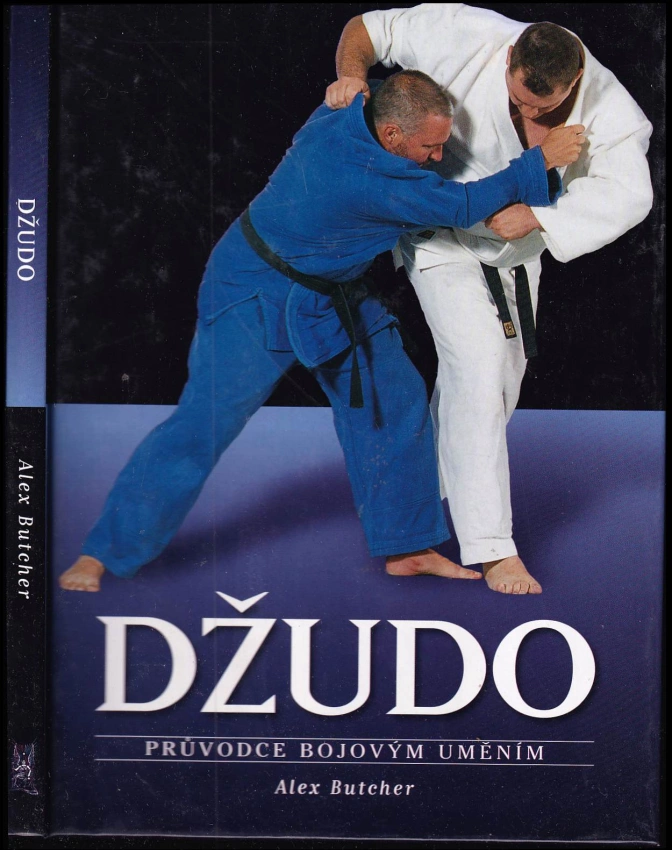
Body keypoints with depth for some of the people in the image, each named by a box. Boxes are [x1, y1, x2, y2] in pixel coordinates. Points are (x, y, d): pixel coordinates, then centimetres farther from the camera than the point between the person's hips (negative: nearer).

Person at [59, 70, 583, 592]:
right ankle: (101, 554, 2)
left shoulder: (351, 108, -11)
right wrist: (541, 161, -22)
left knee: (396, 400, 5)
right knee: (205, 422, -11)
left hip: (330, 295, 10)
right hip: (256, 295, -9)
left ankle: (406, 547, 18)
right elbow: (462, 206, -28)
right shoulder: (363, 176, -35)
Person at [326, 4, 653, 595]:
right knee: (478, 367, -17)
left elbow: (628, 192, -33)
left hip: (514, 245, 5)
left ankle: (432, 489, 40)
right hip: (443, 234, -5)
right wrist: (351, 74, -37)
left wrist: (538, 215, -42)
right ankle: (491, 545, -13)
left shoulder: (606, 107, -23)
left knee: (502, 381, 16)